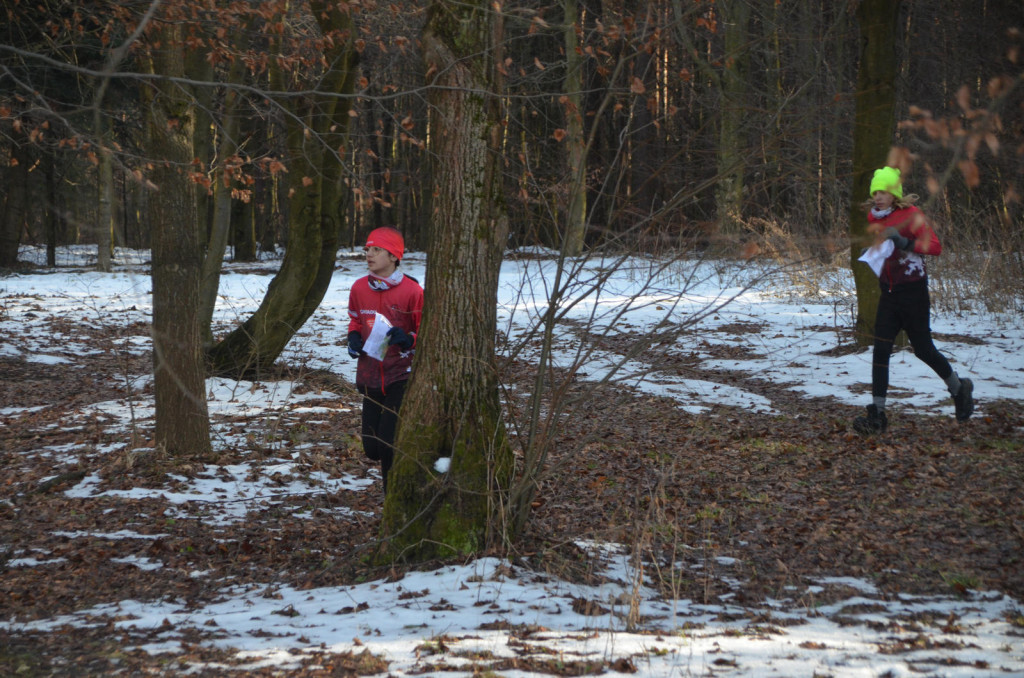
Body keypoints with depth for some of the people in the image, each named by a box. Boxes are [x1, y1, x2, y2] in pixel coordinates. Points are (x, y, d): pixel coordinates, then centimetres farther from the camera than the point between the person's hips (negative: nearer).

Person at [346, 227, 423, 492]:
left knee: (388, 444, -13)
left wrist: (408, 340, -22)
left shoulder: (411, 291, -11)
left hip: (401, 378, -5)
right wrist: (354, 338, 0)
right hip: (369, 377, 5)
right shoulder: (359, 288, 3)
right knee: (371, 447, 7)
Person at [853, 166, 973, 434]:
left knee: (923, 349, 5)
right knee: (881, 350, -6)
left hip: (913, 292, -5)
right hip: (889, 293, 5)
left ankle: (960, 389, 32)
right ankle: (877, 416, -9)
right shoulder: (874, 217, 5)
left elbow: (935, 246, -22)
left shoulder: (910, 214, -13)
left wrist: (904, 243, -34)